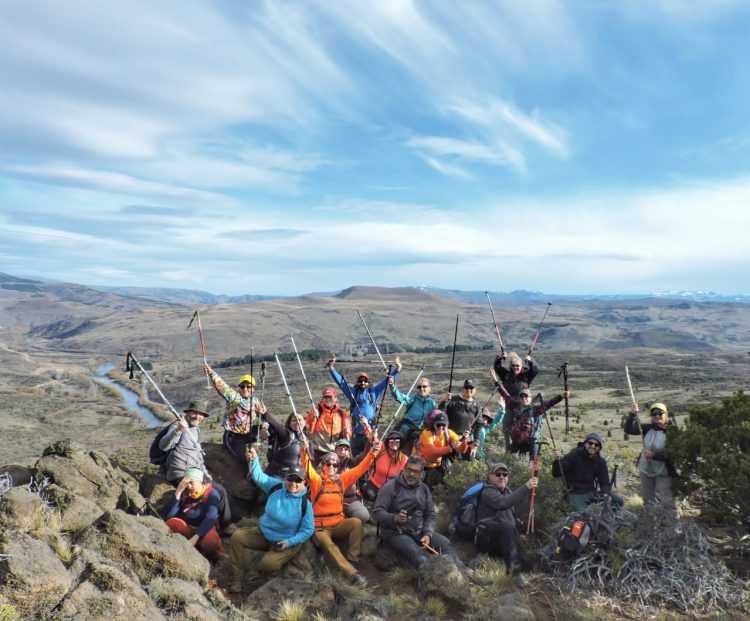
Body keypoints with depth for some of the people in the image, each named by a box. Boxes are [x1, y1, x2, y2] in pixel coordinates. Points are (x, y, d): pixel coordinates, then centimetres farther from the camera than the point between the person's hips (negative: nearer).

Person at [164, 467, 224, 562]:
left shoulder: (212, 495, -8)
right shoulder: (184, 494, 2)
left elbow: (210, 519, -23)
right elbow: (169, 516, -8)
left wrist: (195, 537, -37)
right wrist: (177, 493, -16)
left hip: (204, 531, -4)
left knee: (208, 542, -38)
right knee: (172, 523, -25)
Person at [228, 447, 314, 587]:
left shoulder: (305, 502, -21)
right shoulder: (276, 486, -10)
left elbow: (308, 530, -16)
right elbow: (259, 476, -9)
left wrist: (289, 542, -26)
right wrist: (254, 460, -29)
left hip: (287, 542, -5)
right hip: (263, 533, 5)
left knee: (266, 565, -28)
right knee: (237, 537, -11)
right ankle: (237, 577, -2)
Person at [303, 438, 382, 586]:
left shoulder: (341, 480, 3)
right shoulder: (316, 480, -7)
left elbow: (360, 469, -3)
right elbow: (307, 468, -26)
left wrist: (372, 453, -17)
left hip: (338, 525, 4)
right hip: (320, 528, -3)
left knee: (356, 522, -23)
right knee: (327, 544, -32)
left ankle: (352, 559, -11)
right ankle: (353, 573, -29)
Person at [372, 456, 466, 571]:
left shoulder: (424, 489, 12)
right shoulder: (391, 486, -5)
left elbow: (430, 515, 11)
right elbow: (377, 512, -11)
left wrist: (428, 534, -8)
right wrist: (395, 518, -30)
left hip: (419, 531, 5)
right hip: (395, 533, -5)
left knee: (445, 543, -18)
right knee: (415, 553, -33)